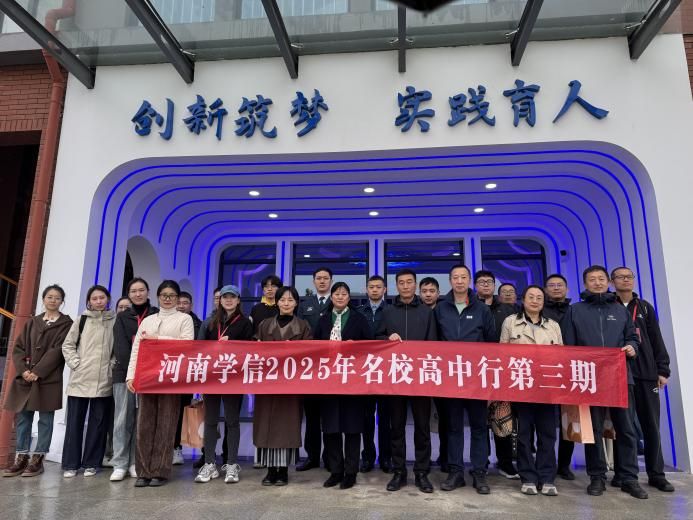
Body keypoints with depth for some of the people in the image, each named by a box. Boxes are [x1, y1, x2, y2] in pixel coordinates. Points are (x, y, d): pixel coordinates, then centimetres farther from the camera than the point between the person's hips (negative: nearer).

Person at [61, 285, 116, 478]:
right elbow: (67, 345, 8)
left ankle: (91, 463, 14)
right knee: (74, 421, 5)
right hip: (80, 378, 1)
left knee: (98, 422, 4)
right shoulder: (82, 320, 7)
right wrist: (75, 364, -3)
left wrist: (112, 365, -5)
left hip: (104, 380, -1)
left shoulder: (115, 321, 5)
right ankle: (70, 464, 14)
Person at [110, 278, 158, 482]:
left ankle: (135, 463, 11)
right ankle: (119, 464, 6)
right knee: (122, 419, 0)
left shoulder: (157, 315, 6)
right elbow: (120, 346, -1)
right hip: (124, 373, 1)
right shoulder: (122, 317, 10)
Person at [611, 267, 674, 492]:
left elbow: (656, 340, 11)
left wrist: (662, 370, 4)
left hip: (646, 373, 3)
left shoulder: (645, 307, 14)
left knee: (651, 424, 7)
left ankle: (656, 474, 17)